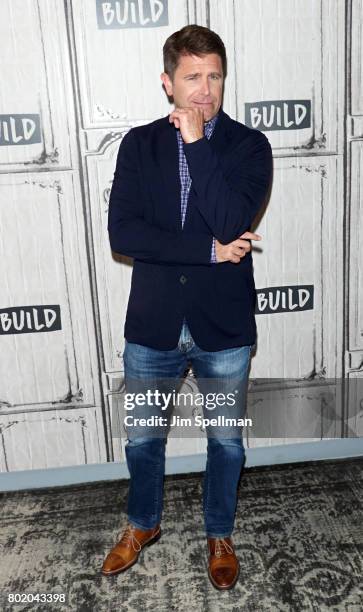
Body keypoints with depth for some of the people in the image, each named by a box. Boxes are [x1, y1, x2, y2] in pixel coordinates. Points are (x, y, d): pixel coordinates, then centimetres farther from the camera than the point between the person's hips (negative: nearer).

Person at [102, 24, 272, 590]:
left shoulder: (248, 145, -4)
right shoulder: (139, 144, -1)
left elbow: (232, 223, -22)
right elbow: (121, 233, -13)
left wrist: (197, 141, -19)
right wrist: (210, 250, -19)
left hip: (224, 328, -1)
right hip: (152, 325, 2)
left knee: (226, 439, 17)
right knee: (142, 437, 18)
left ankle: (219, 534, 44)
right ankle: (143, 524, 47)